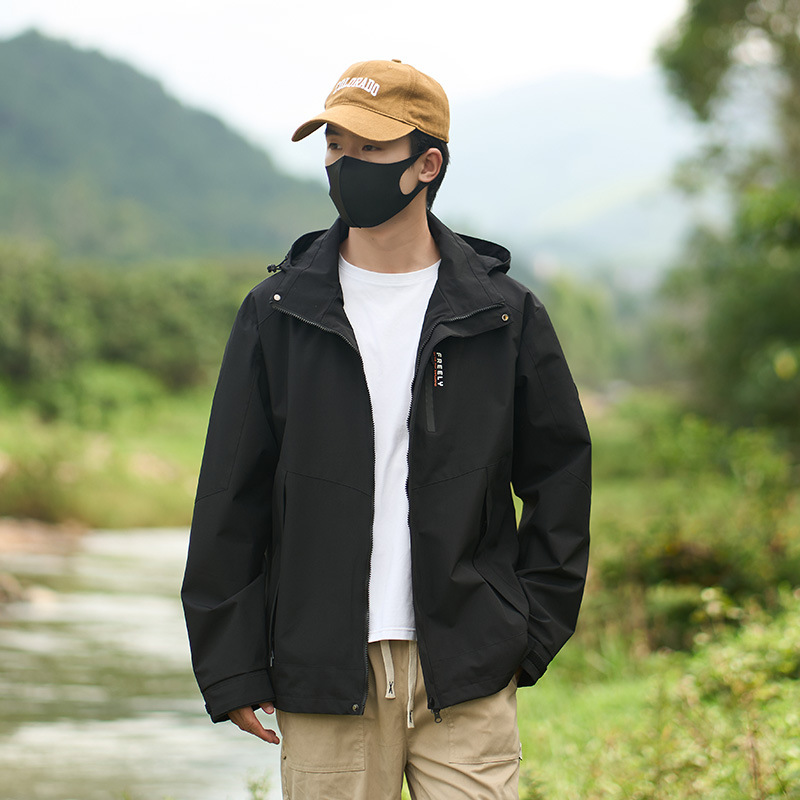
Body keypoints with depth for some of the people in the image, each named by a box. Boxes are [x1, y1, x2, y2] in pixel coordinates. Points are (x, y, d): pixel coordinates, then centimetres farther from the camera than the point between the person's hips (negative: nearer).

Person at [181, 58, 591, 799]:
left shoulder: (502, 314, 4)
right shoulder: (278, 313, 5)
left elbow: (560, 476, 10)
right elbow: (231, 500, 5)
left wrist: (533, 634, 3)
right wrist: (230, 667, 1)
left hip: (466, 677, 0)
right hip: (323, 674, 1)